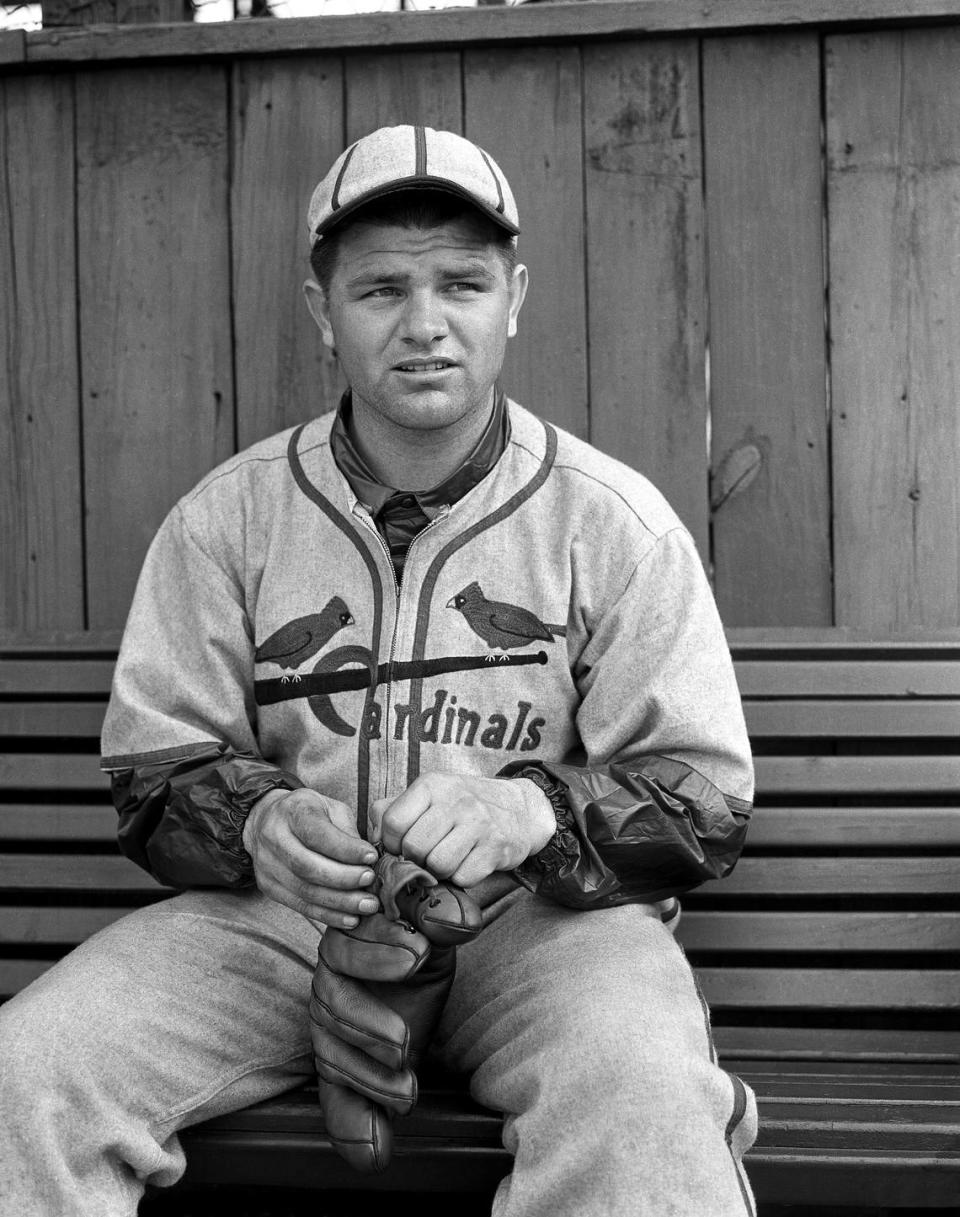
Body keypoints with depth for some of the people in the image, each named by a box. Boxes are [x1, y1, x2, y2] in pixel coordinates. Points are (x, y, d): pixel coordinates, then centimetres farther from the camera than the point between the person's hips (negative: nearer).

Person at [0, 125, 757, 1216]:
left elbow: (705, 801, -3)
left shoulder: (612, 521, -2)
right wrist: (259, 823, -18)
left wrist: (533, 809, -24)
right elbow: (156, 776, 6)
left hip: (537, 920, -2)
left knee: (642, 1100, -34)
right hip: (278, 920, 2)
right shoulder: (224, 519, 4)